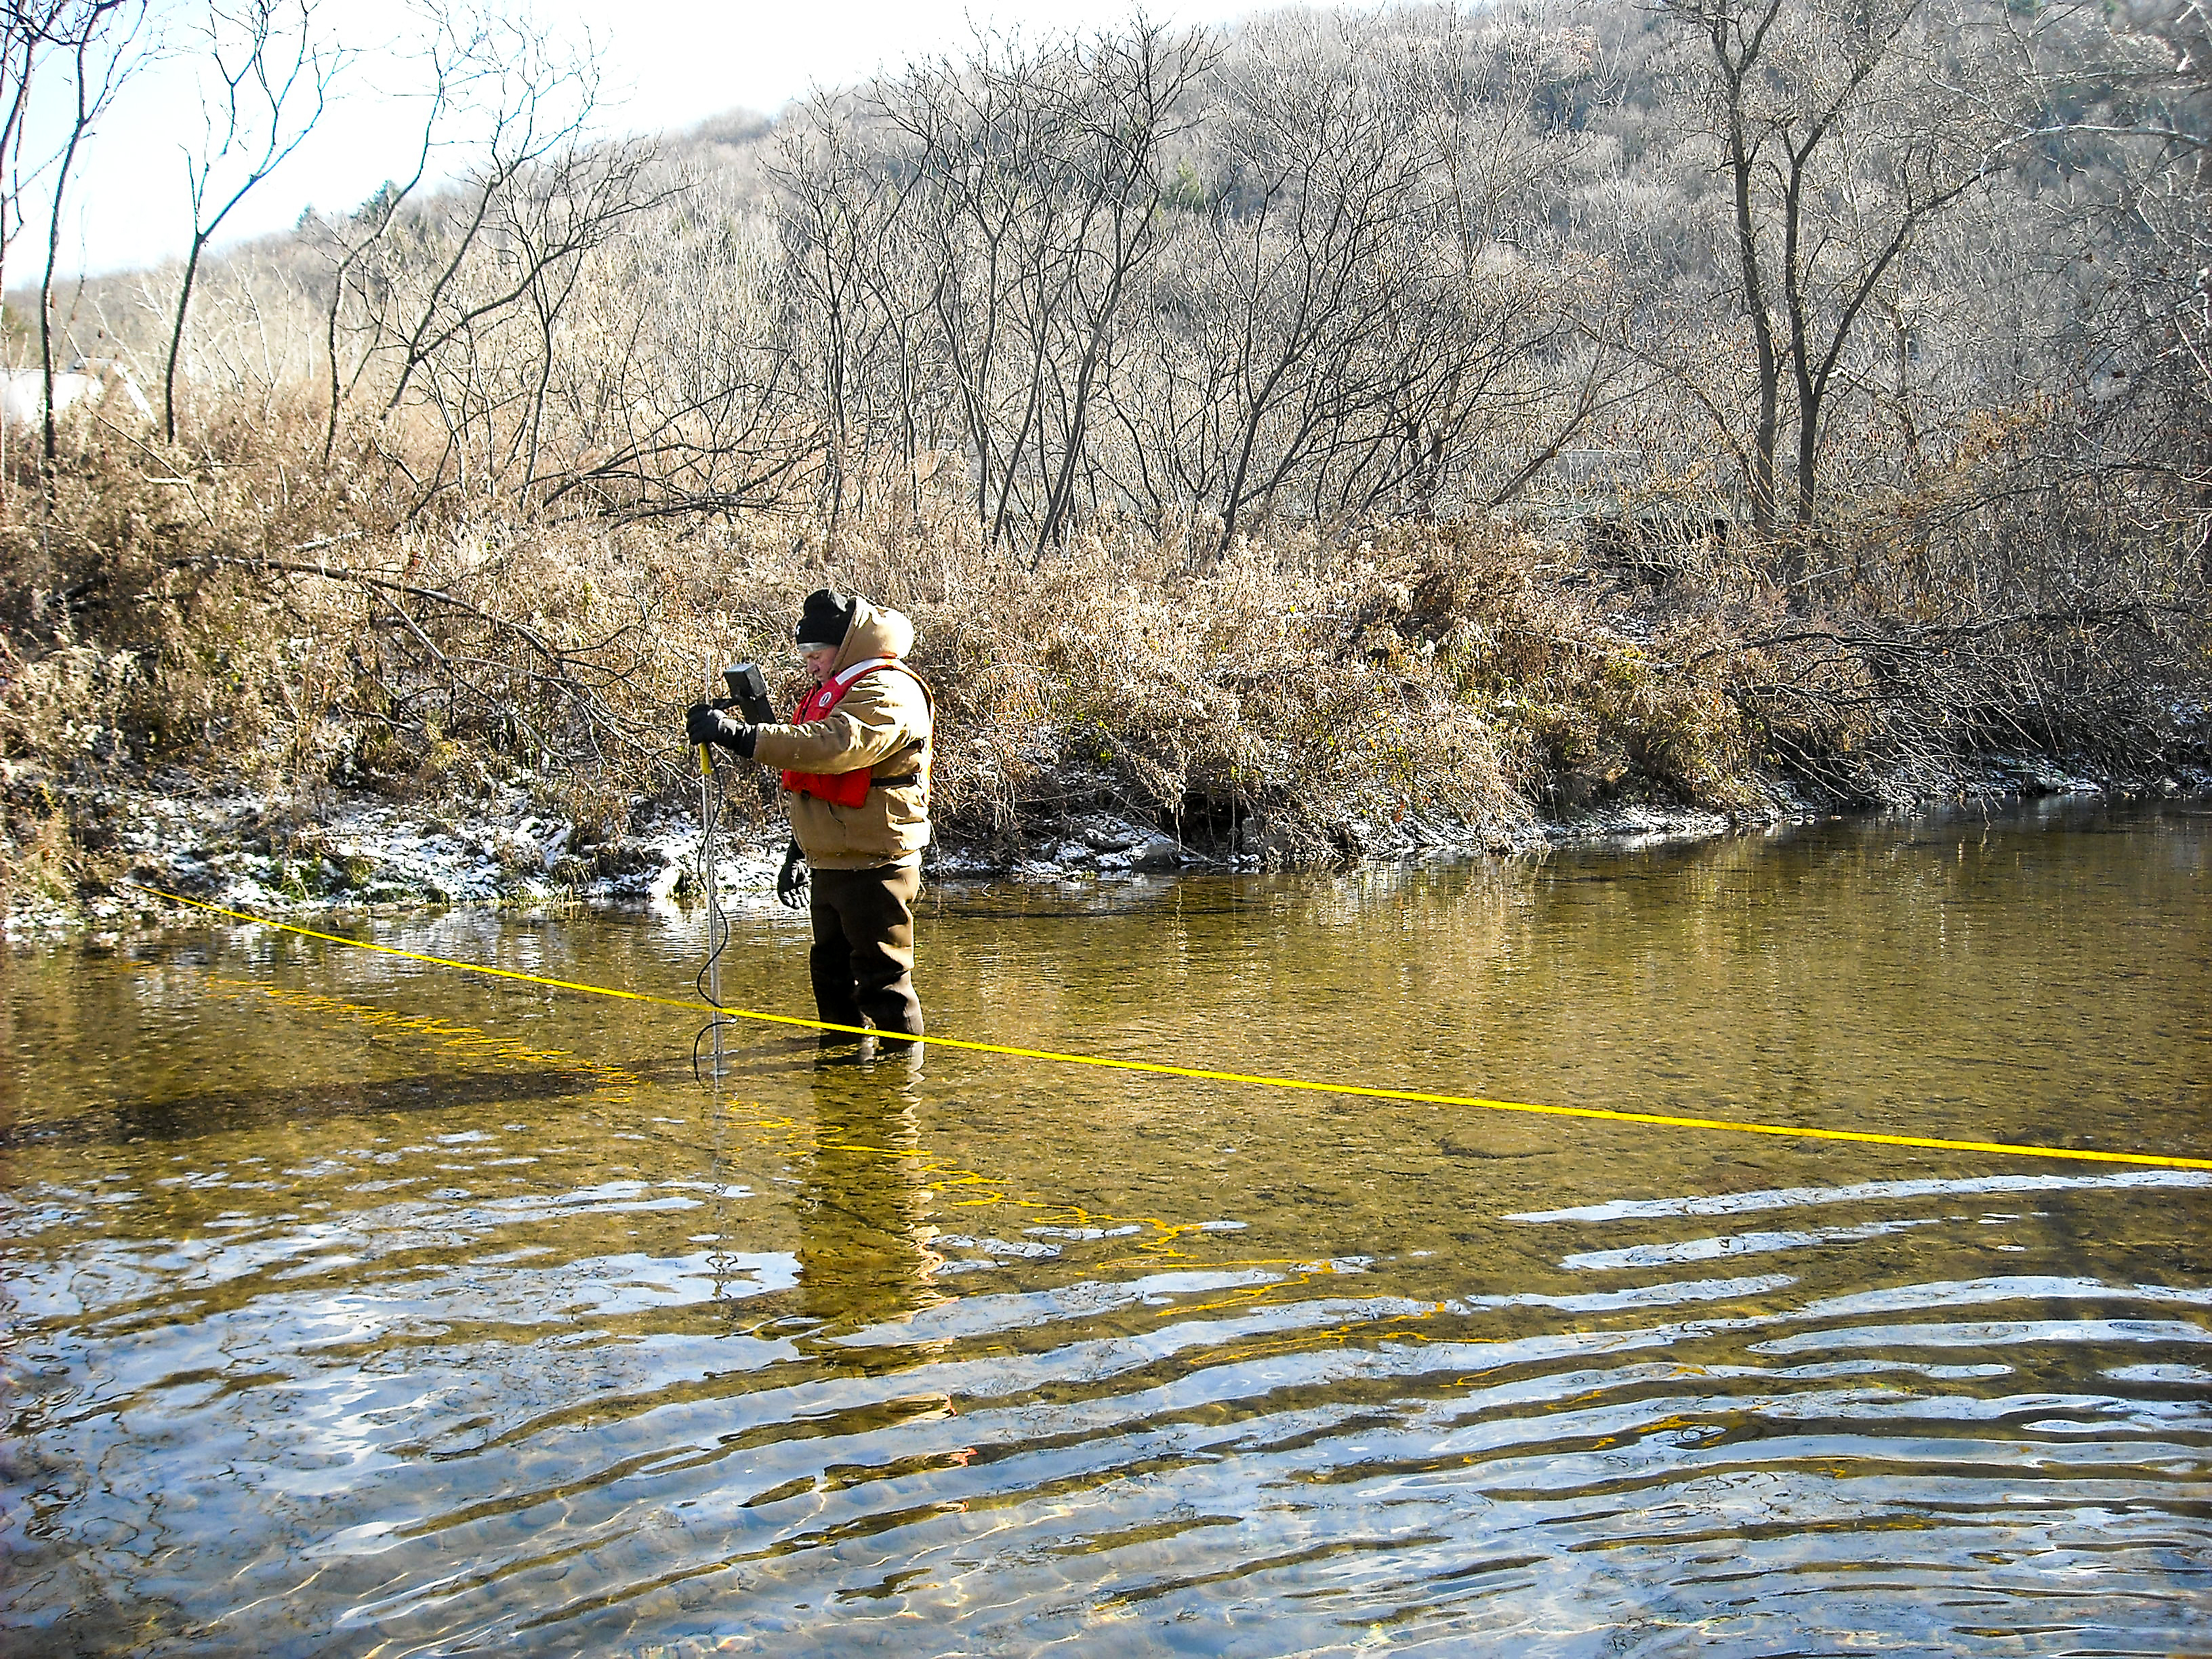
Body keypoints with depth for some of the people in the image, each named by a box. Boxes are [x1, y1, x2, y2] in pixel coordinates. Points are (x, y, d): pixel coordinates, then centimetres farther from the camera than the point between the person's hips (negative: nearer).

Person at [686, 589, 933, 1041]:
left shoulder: (888, 693, -15)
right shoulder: (836, 691, 20)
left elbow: (833, 747, -34)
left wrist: (740, 736, -38)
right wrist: (798, 852, 26)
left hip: (874, 869, -10)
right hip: (830, 866, 10)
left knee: (882, 978, -6)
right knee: (832, 972, 18)